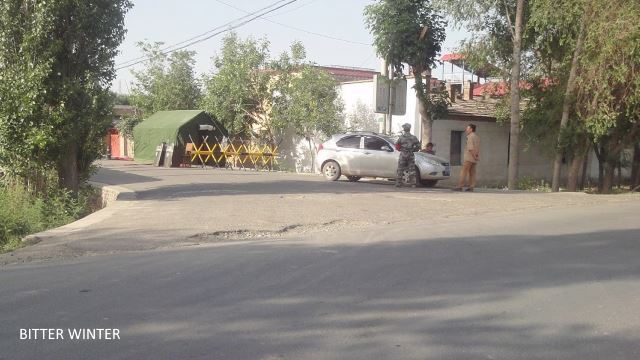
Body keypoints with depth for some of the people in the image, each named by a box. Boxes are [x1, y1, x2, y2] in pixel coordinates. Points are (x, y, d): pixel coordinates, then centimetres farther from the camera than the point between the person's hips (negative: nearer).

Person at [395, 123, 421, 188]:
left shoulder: (401, 137, -3)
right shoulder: (413, 138, 2)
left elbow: (396, 145, 0)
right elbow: (418, 146, 2)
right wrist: (412, 150, 14)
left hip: (403, 155, -2)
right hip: (411, 155, 2)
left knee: (400, 170, 4)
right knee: (412, 170, 6)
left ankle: (398, 183, 2)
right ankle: (413, 183, 3)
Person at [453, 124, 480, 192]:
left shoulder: (470, 137, -10)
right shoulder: (477, 137, 18)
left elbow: (471, 148, -20)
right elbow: (477, 149, 15)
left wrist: (474, 156, -15)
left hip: (469, 157, -9)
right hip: (474, 159, 9)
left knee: (464, 171, -8)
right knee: (472, 173, 6)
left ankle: (460, 186, -11)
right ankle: (471, 187, 2)